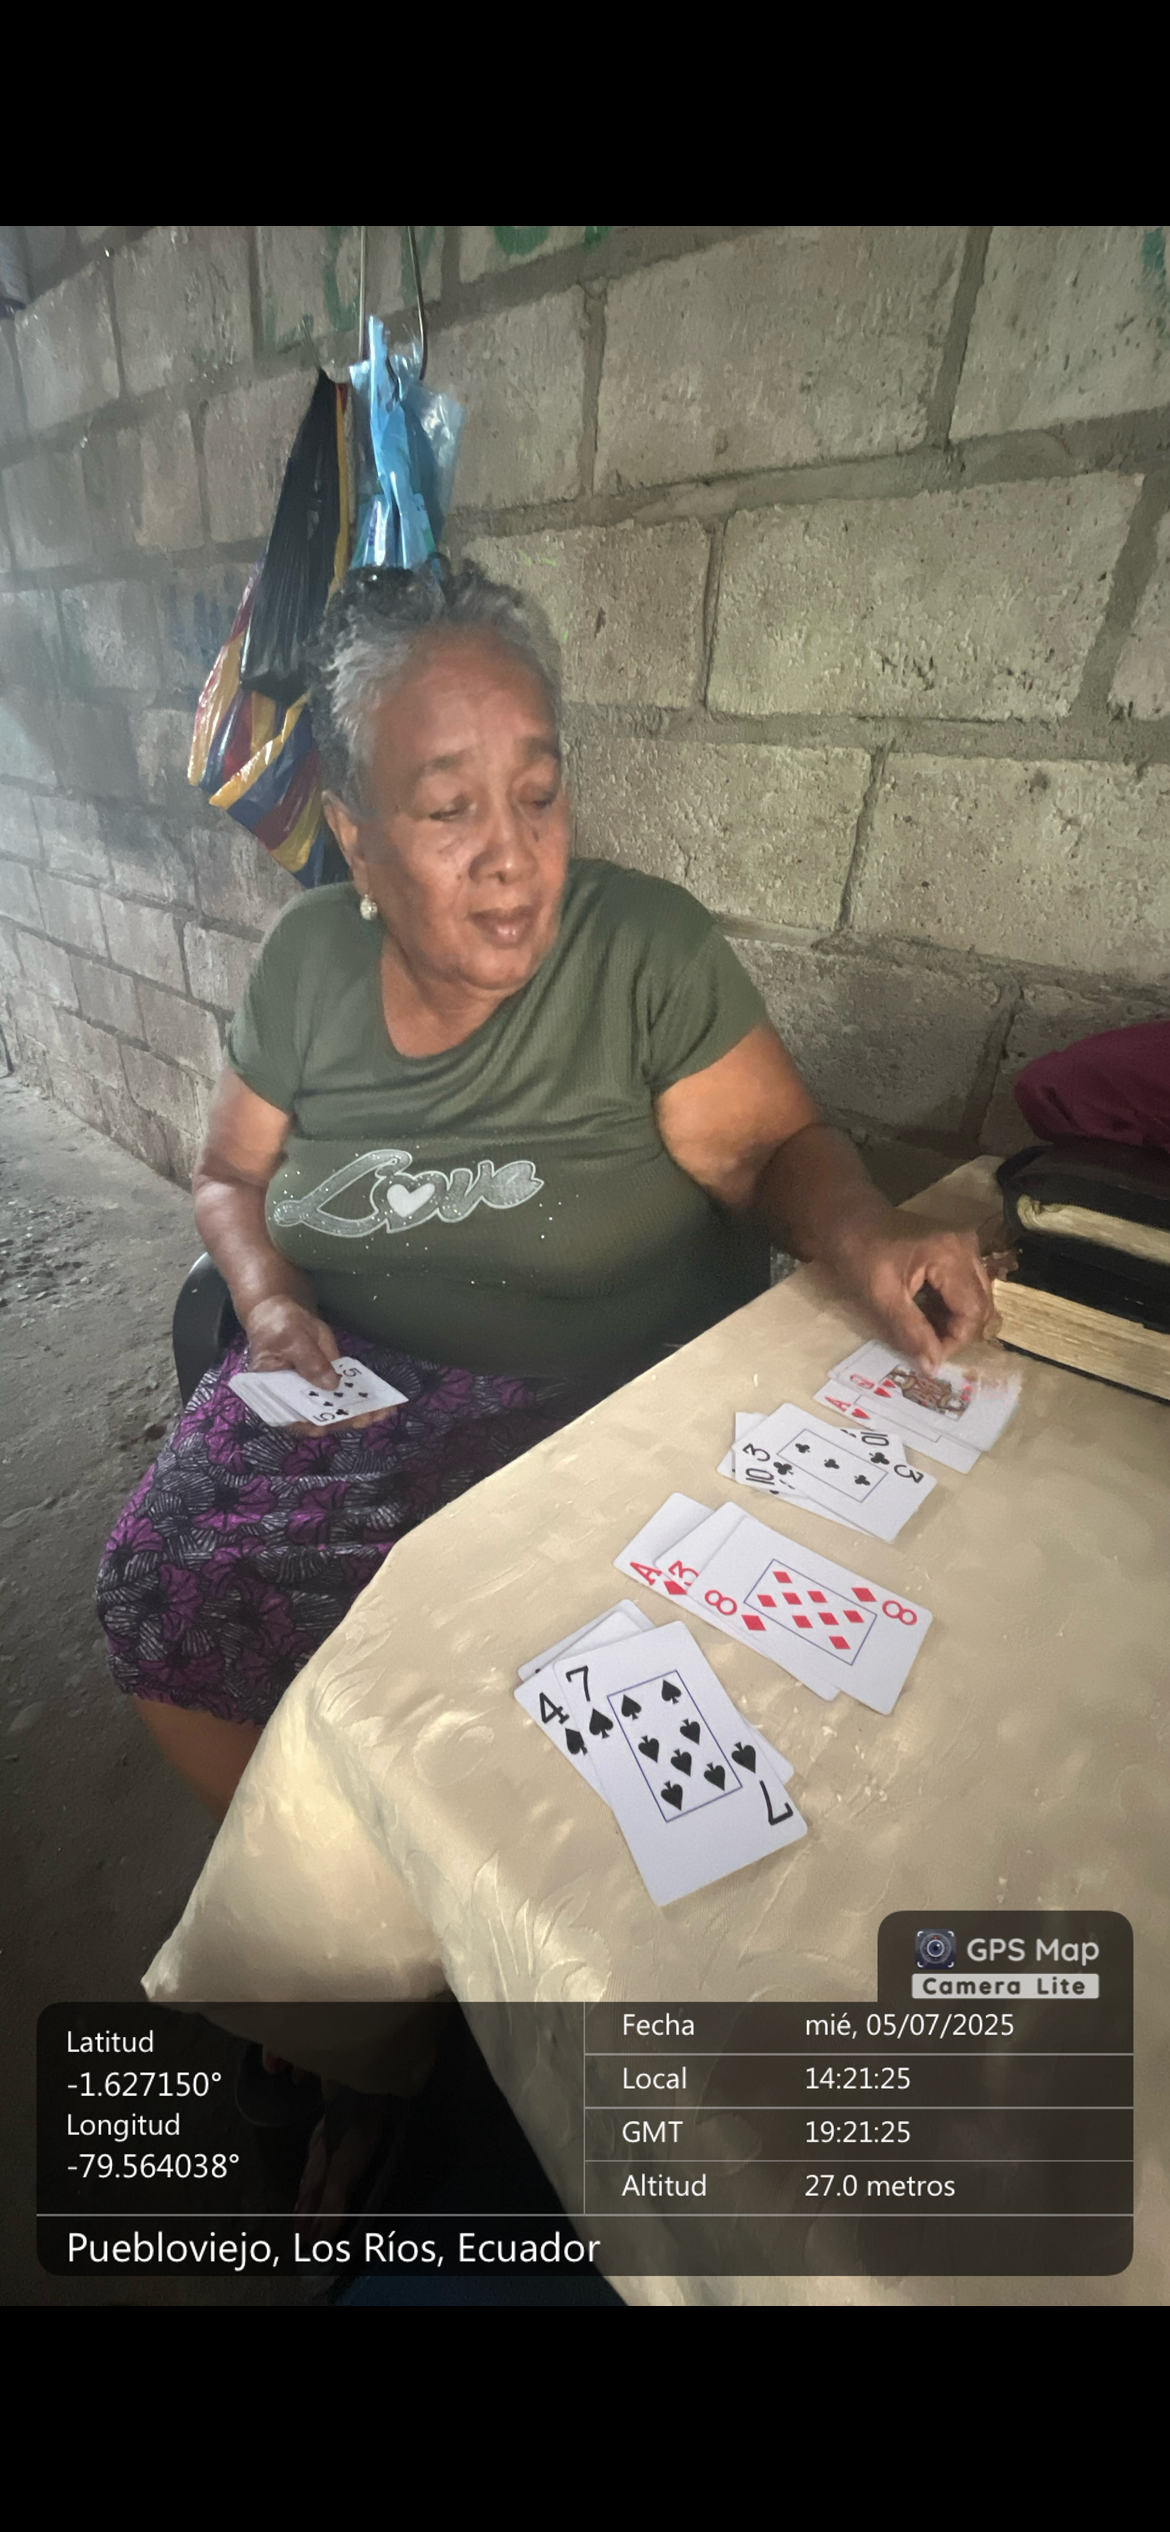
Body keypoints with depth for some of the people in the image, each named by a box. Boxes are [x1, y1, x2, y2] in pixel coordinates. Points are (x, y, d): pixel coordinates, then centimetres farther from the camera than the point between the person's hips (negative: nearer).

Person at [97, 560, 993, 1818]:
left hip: (600, 1399, -3)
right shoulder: (306, 958, 1)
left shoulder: (649, 948, -11)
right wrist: (268, 1299, -7)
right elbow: (229, 1176, 11)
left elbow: (774, 1148, -6)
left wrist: (866, 1234, -27)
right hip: (349, 1375, 4)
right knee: (160, 1575, -13)